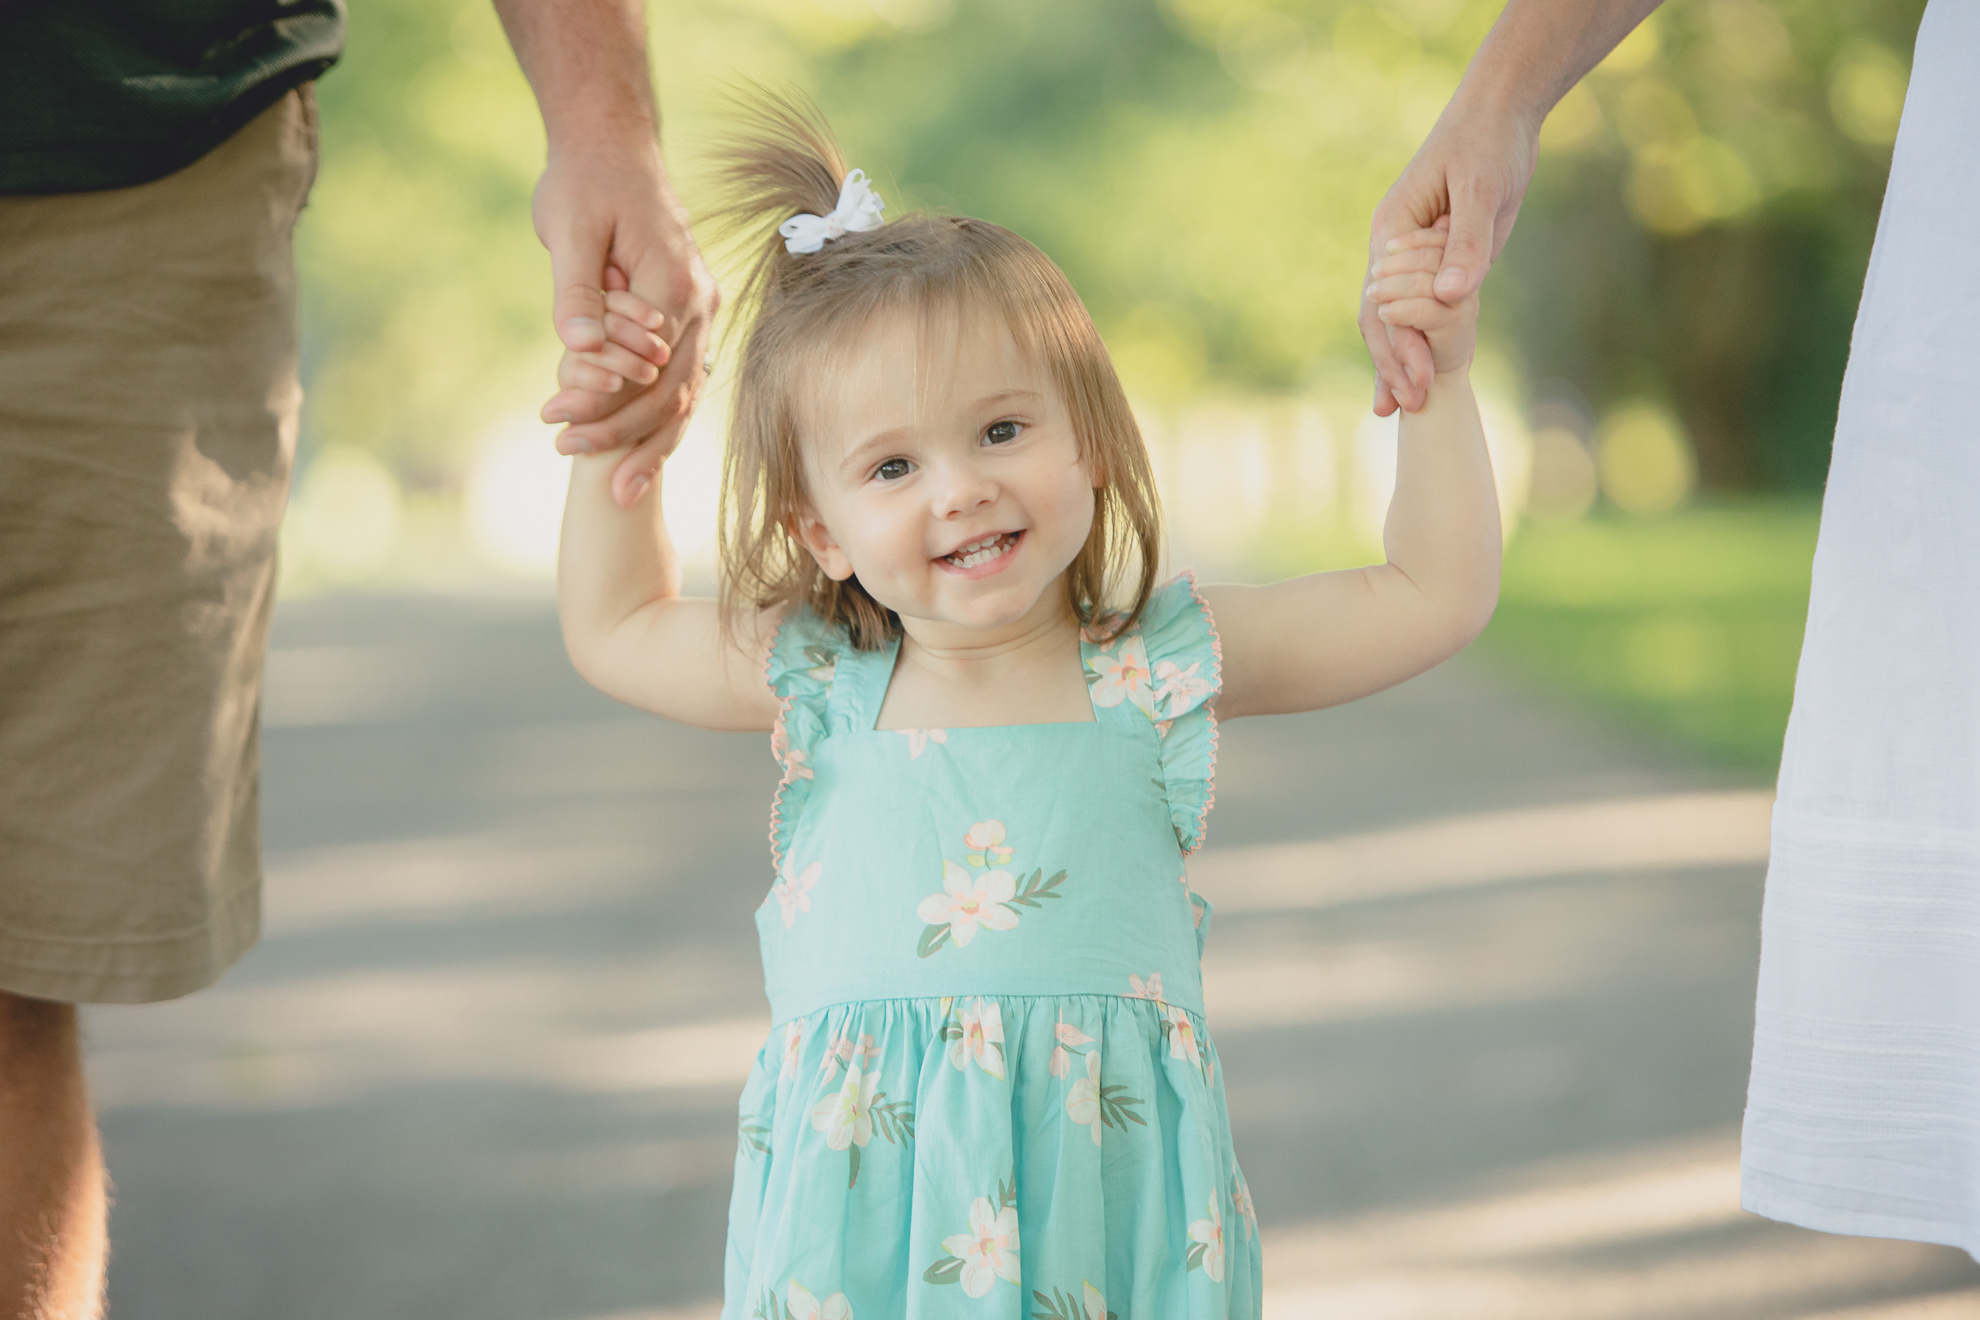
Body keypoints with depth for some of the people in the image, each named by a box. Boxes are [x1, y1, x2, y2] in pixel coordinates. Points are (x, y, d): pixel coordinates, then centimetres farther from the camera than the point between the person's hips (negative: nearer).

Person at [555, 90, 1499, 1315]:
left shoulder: (1158, 670, 2)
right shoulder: (824, 687, 6)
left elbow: (1434, 596, 7)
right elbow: (613, 629, 23)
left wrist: (1437, 384, -1)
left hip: (1105, 1197, -1)